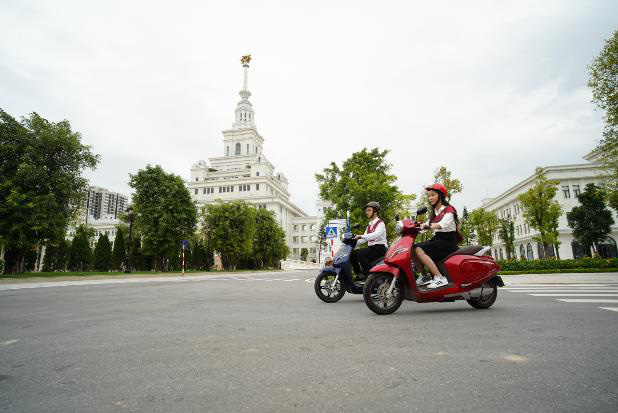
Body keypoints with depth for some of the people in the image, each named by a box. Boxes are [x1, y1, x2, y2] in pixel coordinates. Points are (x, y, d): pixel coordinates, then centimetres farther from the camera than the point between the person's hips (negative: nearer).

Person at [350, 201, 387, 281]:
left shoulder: (380, 223, -5)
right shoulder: (369, 225, 21)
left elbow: (376, 235, -25)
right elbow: (364, 239, 17)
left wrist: (361, 236, -35)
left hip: (379, 248, -8)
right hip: (371, 248, 8)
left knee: (360, 254, -28)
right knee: (353, 253, -8)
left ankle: (368, 275, -21)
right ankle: (359, 275, -5)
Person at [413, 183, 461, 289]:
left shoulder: (448, 210, -6)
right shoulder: (434, 212, 21)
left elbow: (443, 224, -26)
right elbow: (427, 224, 8)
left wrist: (428, 226, -46)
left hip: (448, 241, -7)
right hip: (437, 239, 7)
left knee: (419, 250, -27)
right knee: (413, 249, -13)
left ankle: (439, 278, -28)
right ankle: (424, 276, -5)